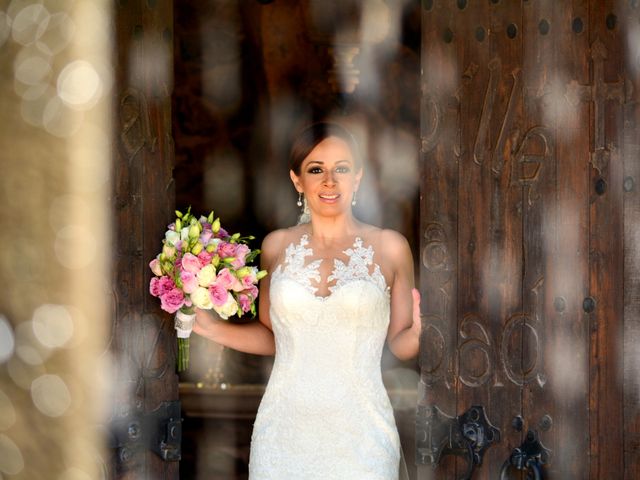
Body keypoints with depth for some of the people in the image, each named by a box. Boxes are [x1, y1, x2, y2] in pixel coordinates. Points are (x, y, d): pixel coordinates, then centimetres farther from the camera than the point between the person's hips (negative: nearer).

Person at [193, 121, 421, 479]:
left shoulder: (389, 247, -2)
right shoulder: (277, 246, 4)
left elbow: (399, 343, 3)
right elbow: (271, 335, 13)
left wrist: (418, 334, -17)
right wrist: (209, 327, 0)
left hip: (359, 432, -2)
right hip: (284, 429, 2)